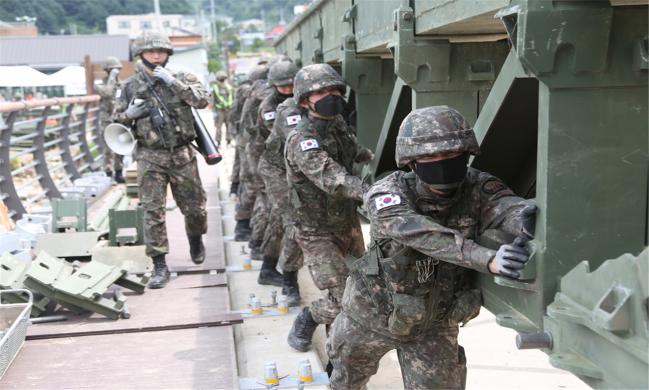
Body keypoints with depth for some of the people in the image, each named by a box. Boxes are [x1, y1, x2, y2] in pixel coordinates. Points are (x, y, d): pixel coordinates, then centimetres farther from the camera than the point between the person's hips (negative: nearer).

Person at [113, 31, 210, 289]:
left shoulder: (181, 78, 2)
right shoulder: (132, 86, 5)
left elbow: (203, 100, -15)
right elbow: (119, 121, 13)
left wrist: (174, 82, -21)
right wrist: (129, 115, -10)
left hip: (181, 154, 0)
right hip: (150, 157, 0)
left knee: (194, 207, 11)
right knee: (152, 210, -5)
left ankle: (196, 240, 42)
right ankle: (159, 266, 2)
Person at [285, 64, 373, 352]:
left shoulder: (339, 125, 1)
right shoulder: (301, 141, -24)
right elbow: (331, 178, -40)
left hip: (348, 223, 7)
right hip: (318, 233, -7)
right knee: (344, 301, -12)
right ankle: (305, 322, 18)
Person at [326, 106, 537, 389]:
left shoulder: (478, 188, -20)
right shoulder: (386, 195, -28)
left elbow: (505, 206, -41)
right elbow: (425, 236, -45)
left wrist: (523, 215, -65)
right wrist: (488, 259, -59)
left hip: (434, 325, 1)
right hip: (374, 314, 0)